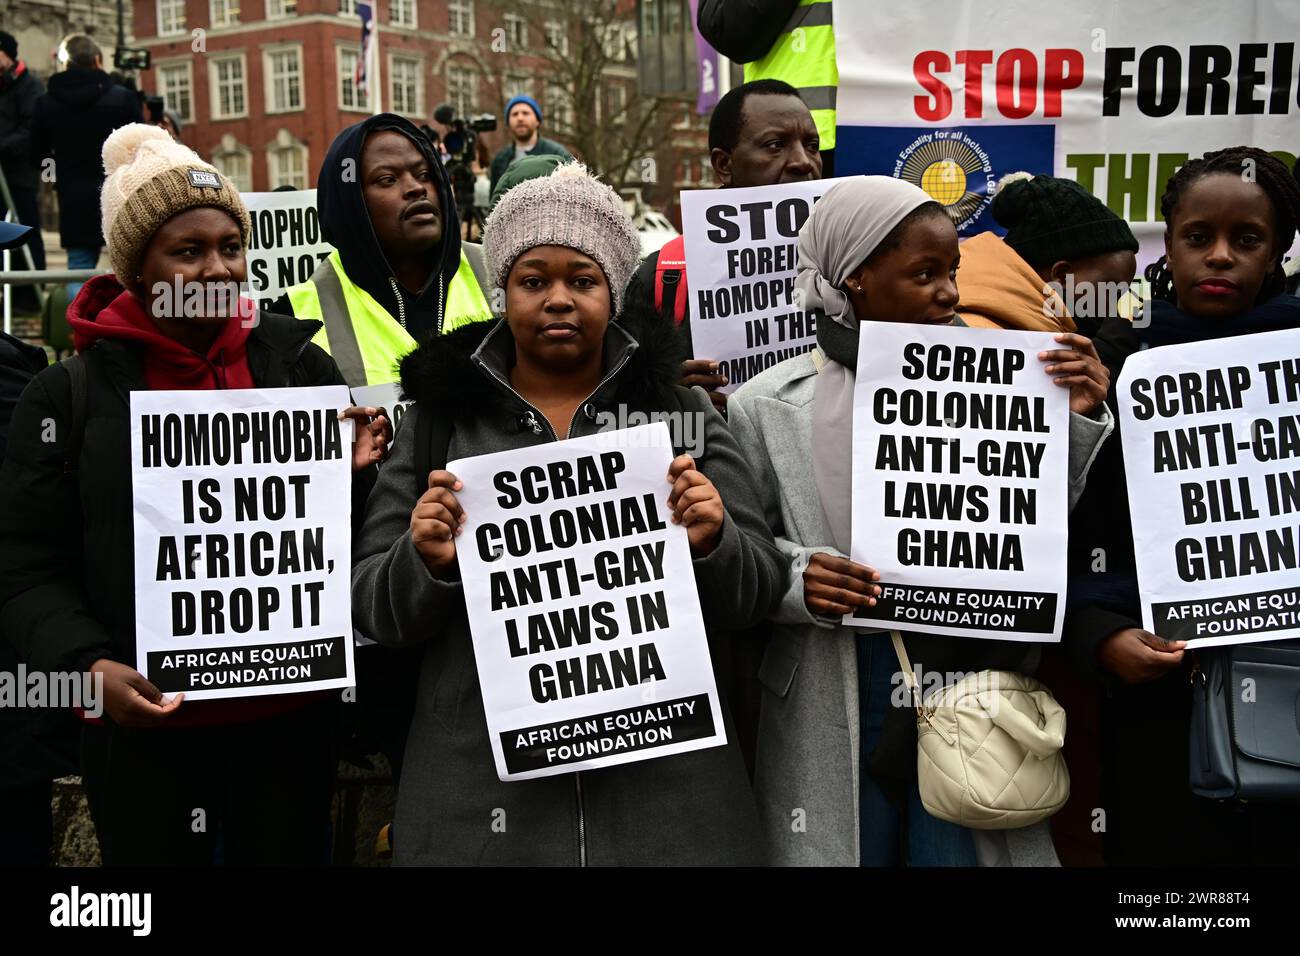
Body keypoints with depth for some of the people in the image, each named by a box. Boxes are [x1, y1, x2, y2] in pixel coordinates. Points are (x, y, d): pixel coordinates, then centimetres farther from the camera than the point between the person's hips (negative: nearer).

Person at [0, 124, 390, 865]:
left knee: (289, 853, 16)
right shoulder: (72, 393, -3)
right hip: (144, 725, -1)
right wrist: (88, 665, -17)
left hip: (289, 706, 2)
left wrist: (356, 473, -14)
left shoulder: (296, 360, 1)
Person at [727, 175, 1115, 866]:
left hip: (969, 698, 2)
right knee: (845, 845, 12)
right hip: (833, 714, -2)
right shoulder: (770, 406, -5)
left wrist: (1077, 424, -7)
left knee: (957, 847, 11)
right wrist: (792, 578, -21)